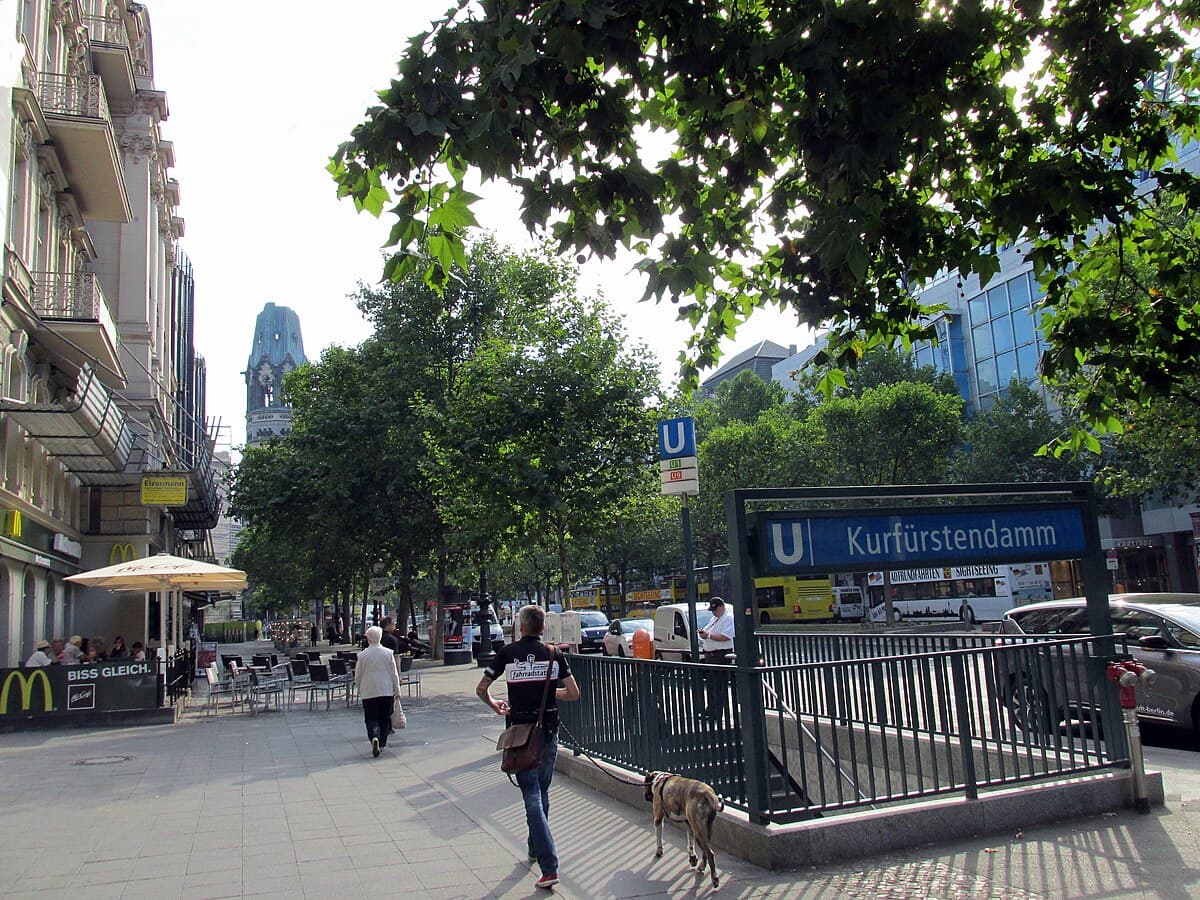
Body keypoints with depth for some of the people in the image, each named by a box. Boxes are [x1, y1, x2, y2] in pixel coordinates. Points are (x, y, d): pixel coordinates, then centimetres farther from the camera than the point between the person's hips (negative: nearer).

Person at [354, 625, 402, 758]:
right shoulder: (388, 653, -3)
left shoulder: (362, 655, -5)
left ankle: (374, 738, -24)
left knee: (371, 718, 2)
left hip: (368, 692, -1)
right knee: (384, 718, 14)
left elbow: (357, 676, 3)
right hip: (386, 691, 1)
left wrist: (359, 689, 21)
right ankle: (382, 744, 18)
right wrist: (397, 690, 9)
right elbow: (394, 674, 1)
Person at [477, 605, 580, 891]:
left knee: (532, 797, -3)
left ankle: (549, 867, -11)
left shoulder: (508, 653, -5)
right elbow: (573, 693, -1)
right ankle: (535, 847, 38)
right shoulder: (554, 654, -1)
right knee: (542, 793, 20)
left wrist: (494, 705, 17)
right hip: (549, 730, 3)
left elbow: (481, 689, -2)